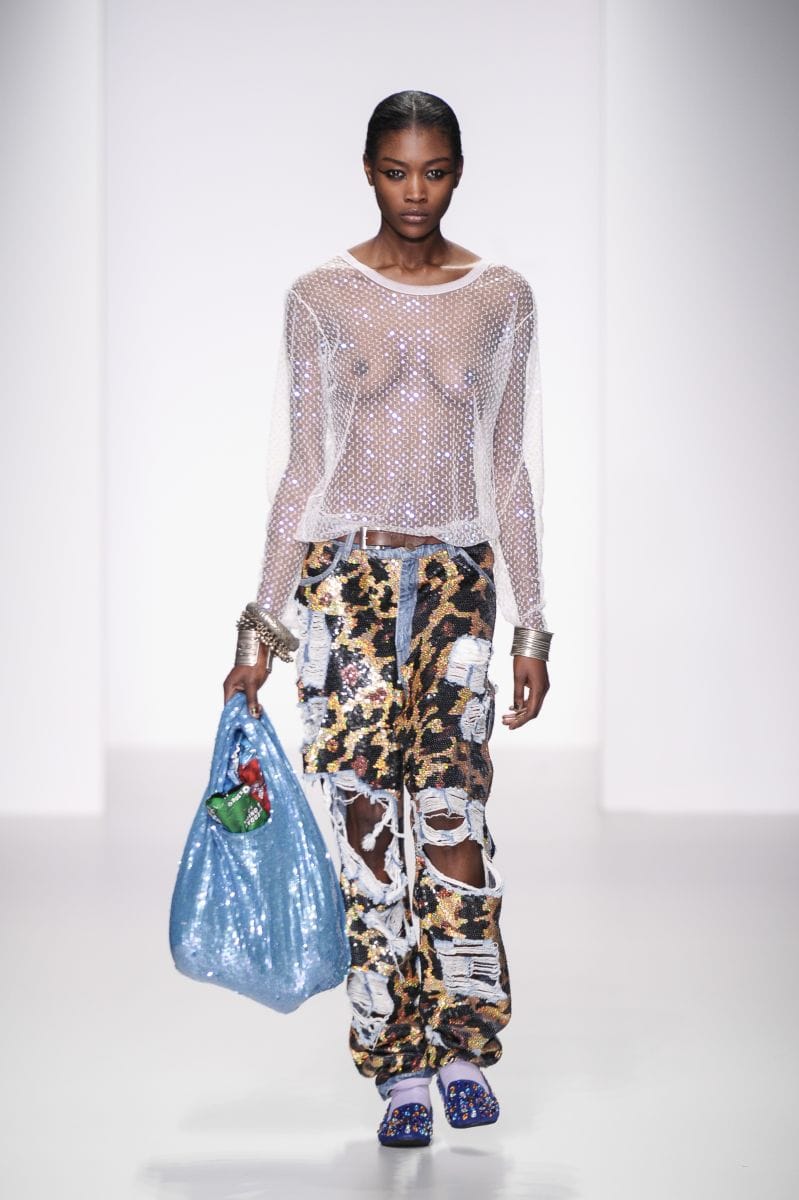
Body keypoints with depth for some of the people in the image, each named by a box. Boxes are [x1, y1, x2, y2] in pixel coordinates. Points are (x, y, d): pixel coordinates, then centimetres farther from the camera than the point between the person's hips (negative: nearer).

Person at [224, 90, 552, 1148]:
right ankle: (401, 1069, 6)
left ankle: (464, 1045, 9)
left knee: (452, 807, -8)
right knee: (367, 817, -3)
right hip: (346, 573, -1)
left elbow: (512, 471, 9)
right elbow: (299, 469, 4)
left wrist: (532, 626, 6)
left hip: (459, 577, 1)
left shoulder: (503, 298, 7)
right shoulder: (323, 297, 3)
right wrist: (264, 625, 1)